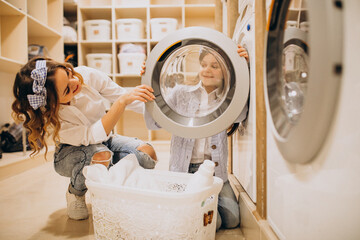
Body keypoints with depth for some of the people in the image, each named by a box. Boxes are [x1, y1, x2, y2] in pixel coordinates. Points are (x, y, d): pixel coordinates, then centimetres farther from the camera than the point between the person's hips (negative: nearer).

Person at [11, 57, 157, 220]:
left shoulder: (87, 76, -23)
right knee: (101, 155, -39)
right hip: (70, 153, -4)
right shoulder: (46, 116, -30)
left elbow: (123, 96, -11)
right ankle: (75, 193, -5)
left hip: (103, 141, 4)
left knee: (146, 153, -22)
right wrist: (122, 102, -46)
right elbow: (92, 136, -37)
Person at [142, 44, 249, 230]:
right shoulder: (181, 92, 3)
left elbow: (239, 115, -18)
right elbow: (154, 123, -3)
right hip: (184, 170, -2)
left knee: (232, 220, -5)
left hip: (215, 170, 3)